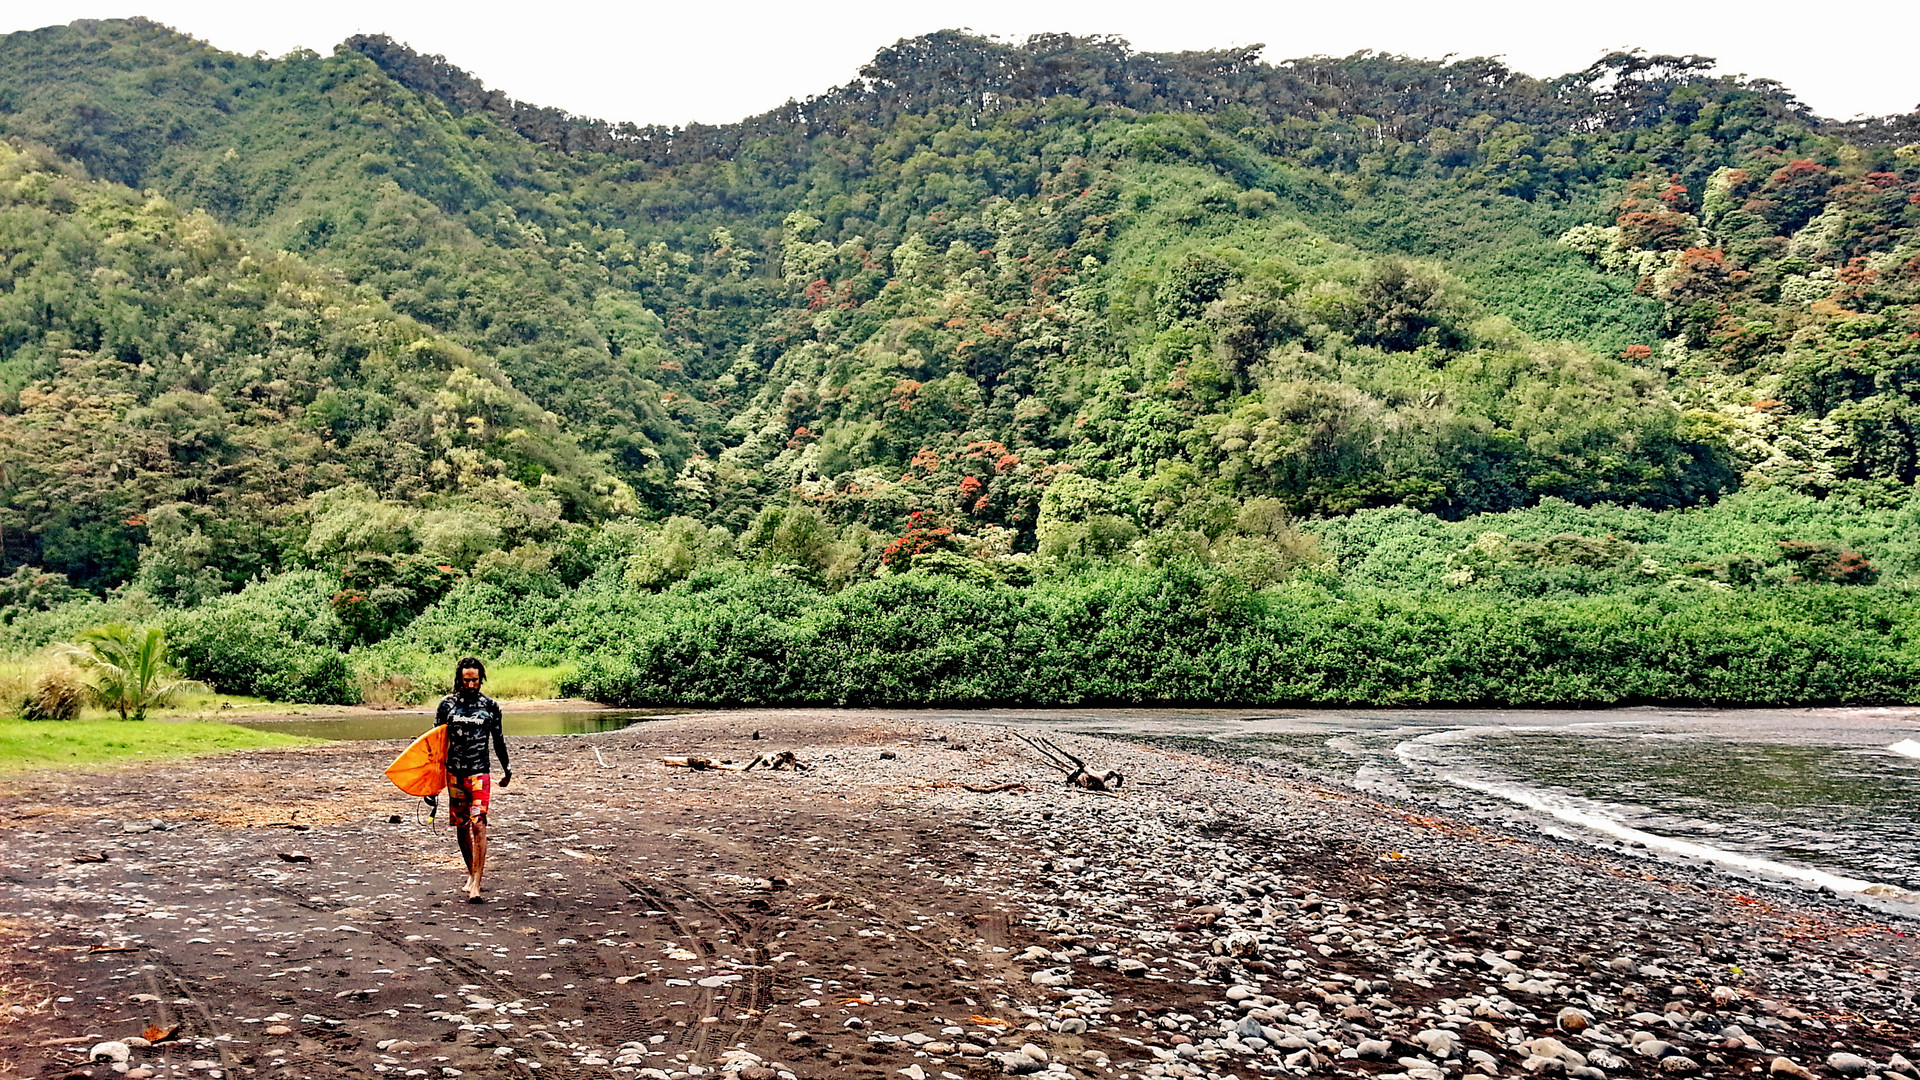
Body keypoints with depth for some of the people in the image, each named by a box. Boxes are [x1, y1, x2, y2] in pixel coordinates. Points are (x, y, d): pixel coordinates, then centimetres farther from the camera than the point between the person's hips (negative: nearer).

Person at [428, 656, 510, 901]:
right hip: (454, 773, 2)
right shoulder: (447, 704, 3)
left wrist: (506, 769, 23)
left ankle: (476, 885, -16)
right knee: (461, 827, 11)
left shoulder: (491, 706, 2)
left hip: (480, 774, -2)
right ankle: (472, 873, 30)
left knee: (478, 826, -14)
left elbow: (498, 740, 14)